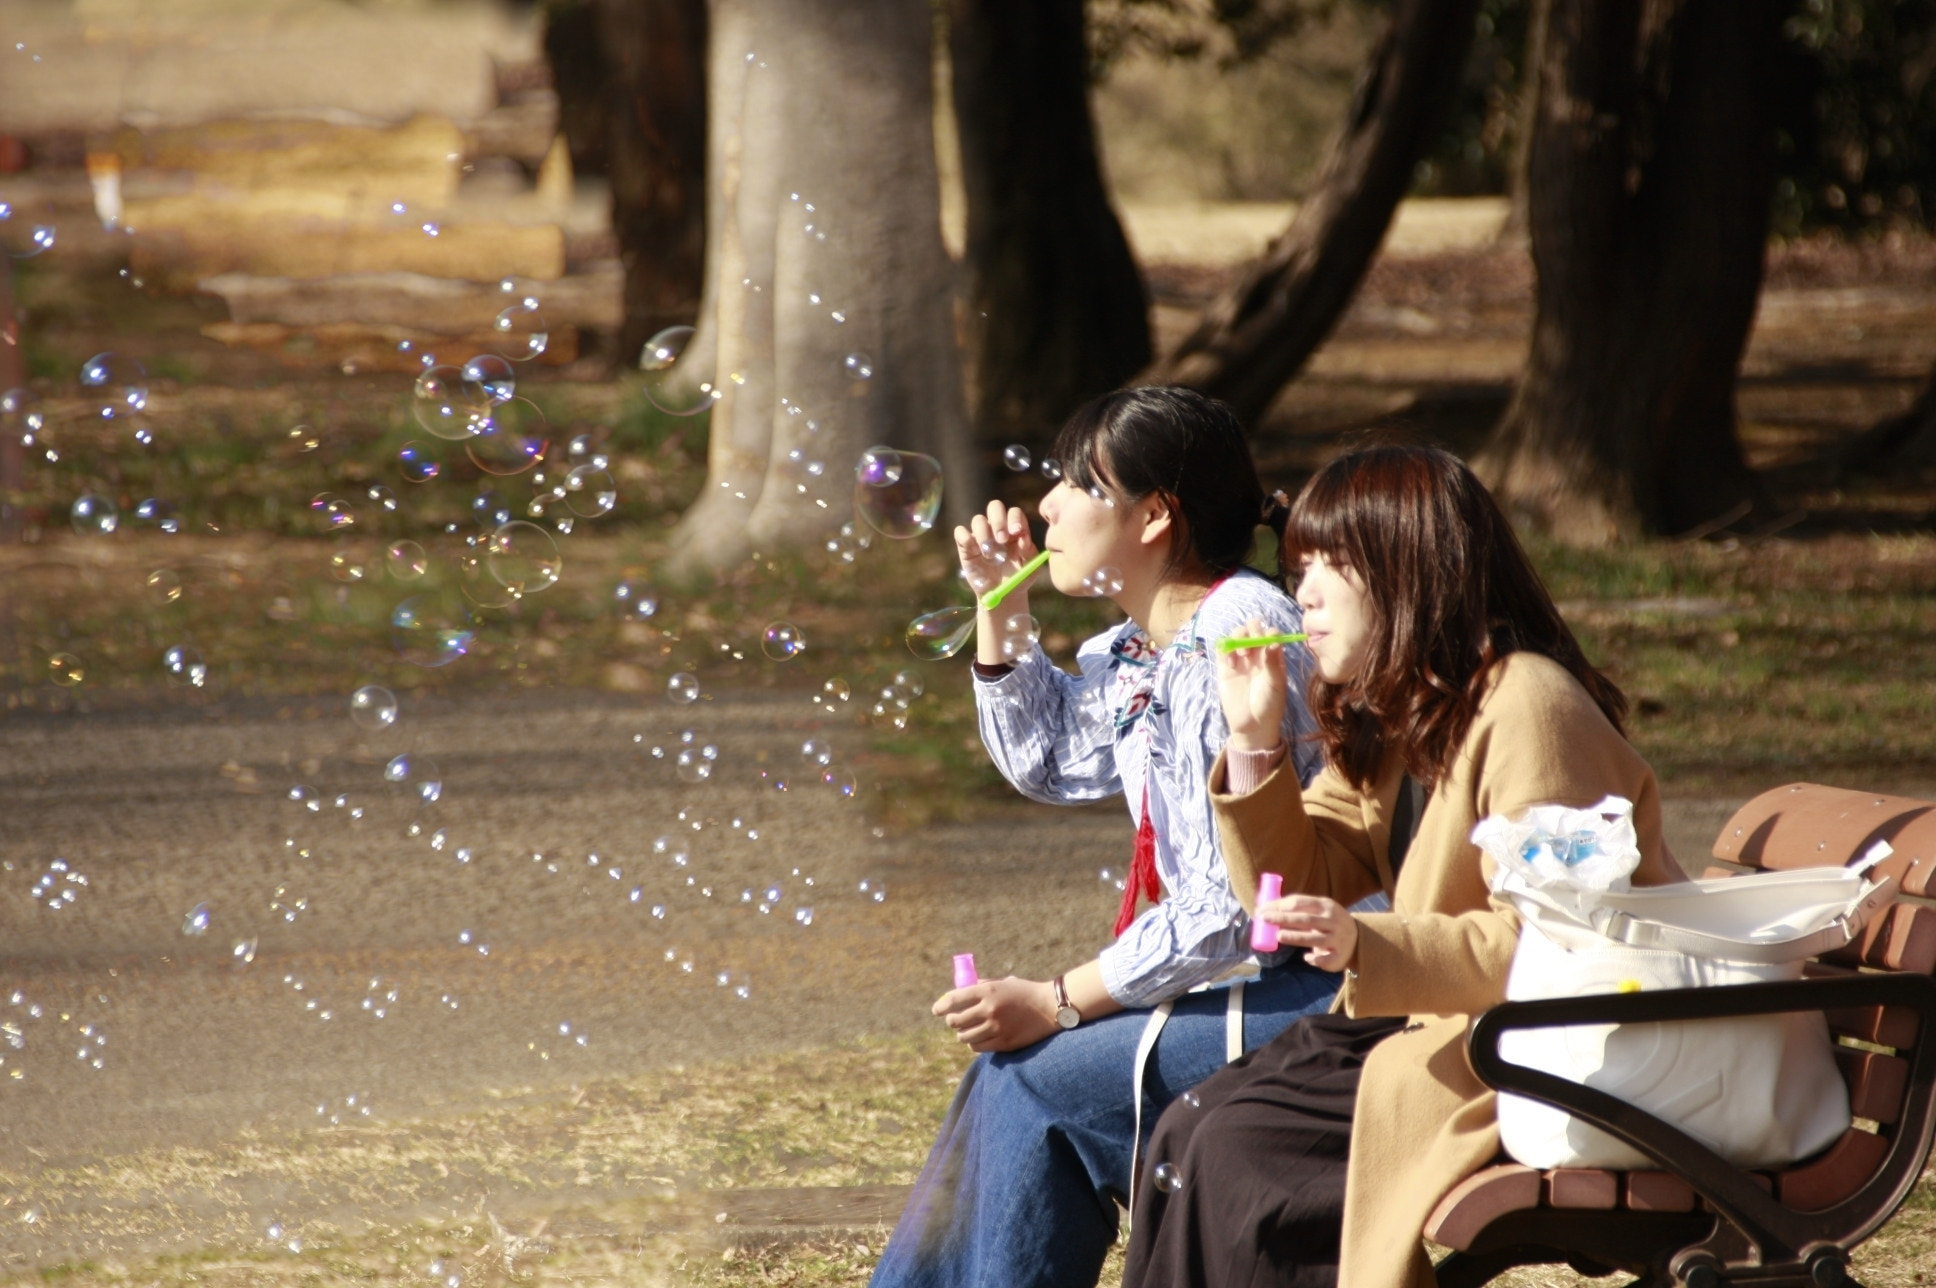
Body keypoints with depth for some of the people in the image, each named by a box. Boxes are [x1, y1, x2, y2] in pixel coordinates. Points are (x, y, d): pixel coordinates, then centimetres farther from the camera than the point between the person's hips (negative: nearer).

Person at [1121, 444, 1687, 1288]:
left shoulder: (1527, 707, -17)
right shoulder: (1390, 721, 13)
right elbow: (1300, 890, 14)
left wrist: (1370, 947, -33)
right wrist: (1255, 743, 1)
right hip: (1439, 1026, 9)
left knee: (1236, 1156, -18)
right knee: (1192, 1130, -5)